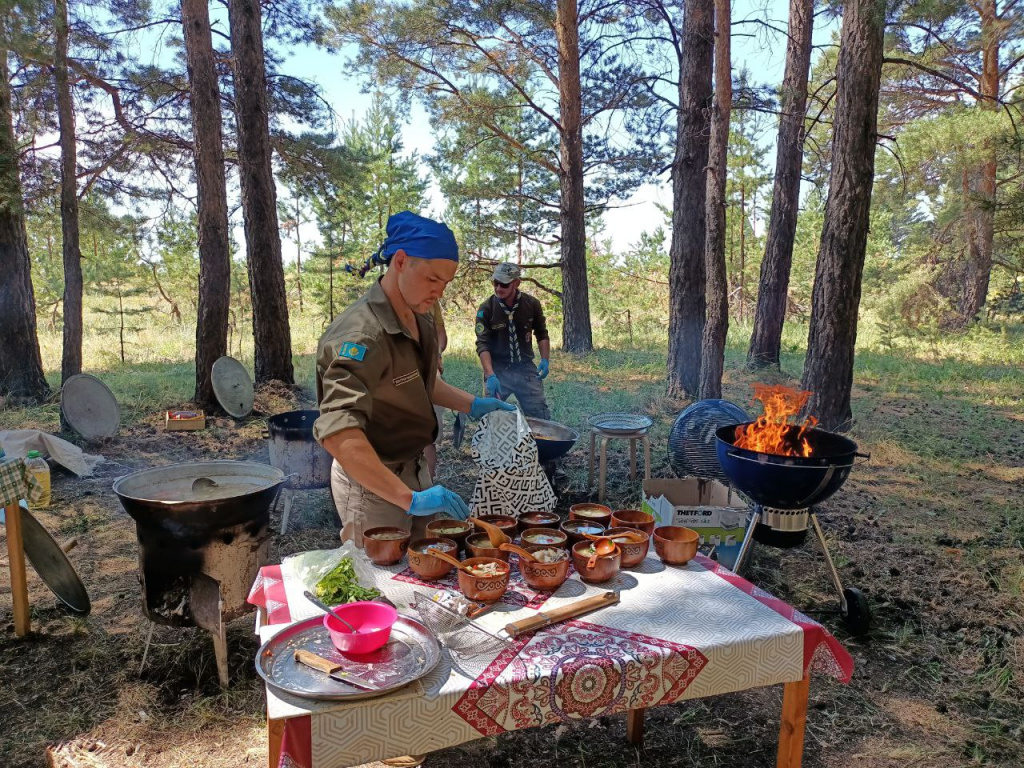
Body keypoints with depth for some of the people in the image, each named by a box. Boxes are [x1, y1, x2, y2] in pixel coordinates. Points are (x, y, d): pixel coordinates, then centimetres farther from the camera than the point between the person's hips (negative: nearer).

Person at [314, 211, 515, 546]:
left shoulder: (419, 320, 1)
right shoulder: (363, 334, -28)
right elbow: (336, 433, -39)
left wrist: (473, 405, 9)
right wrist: (409, 498, -40)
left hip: (414, 468, 8)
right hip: (370, 482, -8)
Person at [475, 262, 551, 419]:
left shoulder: (532, 304, -5)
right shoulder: (486, 309, -11)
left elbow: (542, 334, 9)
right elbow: (482, 344, -14)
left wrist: (545, 360, -4)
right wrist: (490, 376, -26)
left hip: (526, 369, 2)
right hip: (498, 370, -1)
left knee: (541, 417, 5)